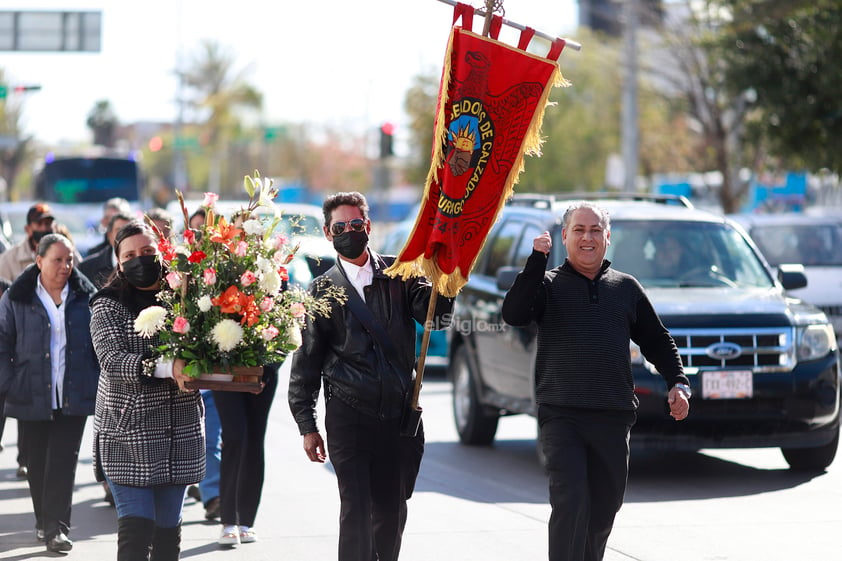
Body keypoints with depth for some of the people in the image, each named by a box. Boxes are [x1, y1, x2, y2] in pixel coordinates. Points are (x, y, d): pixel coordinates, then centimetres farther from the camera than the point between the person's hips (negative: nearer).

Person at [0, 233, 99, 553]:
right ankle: (43, 521, 24)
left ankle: (56, 527, -6)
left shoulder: (85, 296, 3)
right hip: (31, 395, 0)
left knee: (64, 461, -6)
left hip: (74, 395, 0)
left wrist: (99, 382, 1)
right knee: (37, 463, 9)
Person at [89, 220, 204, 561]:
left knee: (168, 530, 10)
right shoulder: (108, 306, -3)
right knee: (136, 528, -11)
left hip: (180, 435, 4)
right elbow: (112, 360, -18)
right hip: (128, 434, -4)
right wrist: (167, 367, -32)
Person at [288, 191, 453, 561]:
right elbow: (306, 363, 8)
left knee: (392, 511, 9)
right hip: (348, 416, -2)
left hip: (400, 415, 2)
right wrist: (307, 426, 3)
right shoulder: (323, 291, 6)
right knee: (356, 510, -11)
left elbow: (437, 317, -3)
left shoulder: (399, 274, 9)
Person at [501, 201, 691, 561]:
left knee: (604, 510, 8)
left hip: (614, 417, 4)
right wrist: (537, 260, -16)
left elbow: (657, 341, 20)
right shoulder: (548, 284, 6)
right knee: (571, 502, -17)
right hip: (561, 415, -4)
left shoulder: (626, 288, 15)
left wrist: (678, 383, 6)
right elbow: (514, 314, -13)